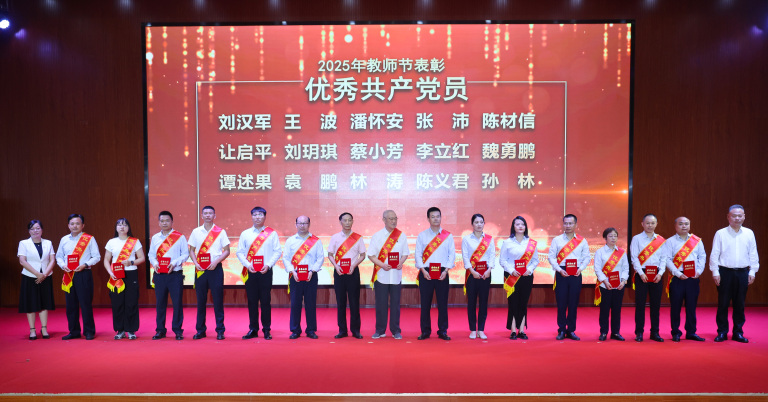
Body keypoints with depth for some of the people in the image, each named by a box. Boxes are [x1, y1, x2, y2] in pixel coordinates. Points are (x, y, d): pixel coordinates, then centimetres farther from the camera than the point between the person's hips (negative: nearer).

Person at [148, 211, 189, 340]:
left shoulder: (180, 237, 1)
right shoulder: (155, 238, 12)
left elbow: (185, 254, 0)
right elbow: (151, 254, 14)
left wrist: (175, 263, -15)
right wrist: (154, 263, -6)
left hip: (175, 274, -3)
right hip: (159, 275, 3)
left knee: (177, 302, -1)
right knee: (160, 303, 7)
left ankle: (177, 330, 9)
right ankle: (160, 330, 17)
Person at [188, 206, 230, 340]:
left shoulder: (220, 232, 2)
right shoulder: (196, 232, 9)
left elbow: (227, 251, 2)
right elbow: (191, 250, 12)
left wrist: (216, 262, -12)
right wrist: (195, 263, -4)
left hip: (215, 269, -2)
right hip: (200, 270, 2)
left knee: (218, 300, -1)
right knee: (201, 300, 6)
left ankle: (220, 330, 7)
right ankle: (200, 330, 16)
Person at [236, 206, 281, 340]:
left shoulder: (272, 233, 4)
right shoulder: (245, 234, 9)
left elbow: (278, 251, 0)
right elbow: (240, 252, 7)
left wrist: (268, 265, -11)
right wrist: (247, 265, -8)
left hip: (265, 272, -1)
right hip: (250, 272, 2)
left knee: (266, 301, 1)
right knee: (252, 301, 4)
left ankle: (267, 330, 11)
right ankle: (253, 329, 14)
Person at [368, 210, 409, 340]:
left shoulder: (401, 236, 6)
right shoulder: (377, 236, 1)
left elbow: (405, 253, 9)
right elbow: (371, 255, -1)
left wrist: (400, 263, -11)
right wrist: (383, 265, -15)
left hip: (396, 274, 1)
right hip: (381, 274, -1)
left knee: (395, 303, 5)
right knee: (381, 304, 2)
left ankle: (395, 330, 15)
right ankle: (380, 330, 15)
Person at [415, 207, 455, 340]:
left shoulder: (448, 236, 7)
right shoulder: (422, 235, 6)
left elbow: (452, 254, 4)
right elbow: (418, 254, 3)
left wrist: (446, 271, -7)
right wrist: (423, 270, -9)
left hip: (442, 273, 0)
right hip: (426, 273, 0)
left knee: (443, 303, 2)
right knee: (425, 303, 2)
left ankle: (443, 331, 13)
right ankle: (425, 331, 12)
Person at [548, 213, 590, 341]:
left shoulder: (582, 241, 9)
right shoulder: (557, 240, 6)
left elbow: (587, 257, 8)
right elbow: (551, 257, 2)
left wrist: (580, 269, -9)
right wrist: (559, 270, -10)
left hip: (576, 274, 1)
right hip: (561, 274, -1)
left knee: (573, 303, 3)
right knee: (561, 303, -1)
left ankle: (571, 330, 14)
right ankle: (561, 330, 9)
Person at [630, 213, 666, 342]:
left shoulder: (661, 240, 11)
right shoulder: (637, 239, 3)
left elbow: (663, 258, 6)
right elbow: (634, 258, -3)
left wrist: (660, 273, -7)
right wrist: (641, 273, -12)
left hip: (657, 275, 3)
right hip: (641, 274, -3)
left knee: (656, 304, 6)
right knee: (640, 304, -1)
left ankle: (655, 332, 16)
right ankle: (639, 333, 6)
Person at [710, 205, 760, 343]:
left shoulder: (749, 233, 8)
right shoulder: (720, 234, 0)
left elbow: (753, 254, 11)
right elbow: (714, 254, 0)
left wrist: (752, 271, 5)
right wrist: (715, 272, -4)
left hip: (743, 273, 2)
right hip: (725, 272, -2)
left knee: (739, 304, 7)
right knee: (723, 304, 0)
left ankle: (738, 332, 17)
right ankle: (722, 332, 9)